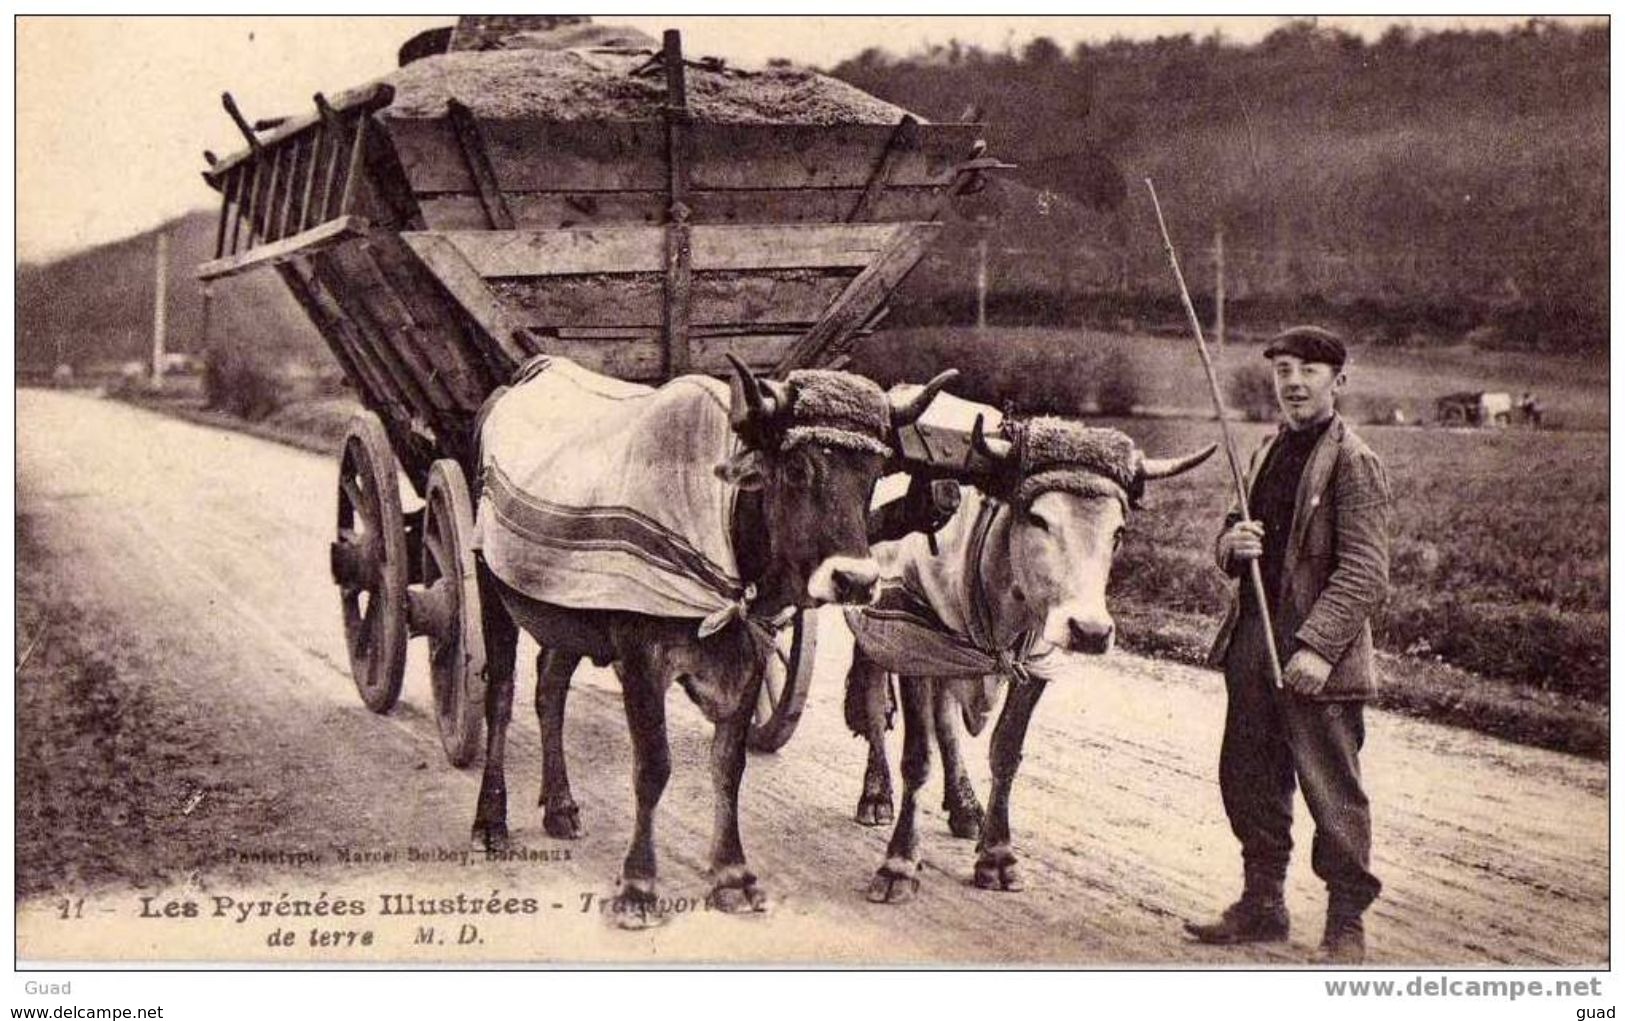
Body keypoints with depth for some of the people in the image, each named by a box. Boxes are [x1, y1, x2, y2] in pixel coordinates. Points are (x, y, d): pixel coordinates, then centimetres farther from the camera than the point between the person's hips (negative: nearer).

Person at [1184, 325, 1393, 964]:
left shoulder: (1353, 464, -9)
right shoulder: (1267, 454, 15)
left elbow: (1365, 575, -15)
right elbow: (1232, 552, 22)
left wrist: (1316, 646, -23)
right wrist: (1232, 543, -3)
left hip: (1319, 662, -8)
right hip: (1252, 648, 8)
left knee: (1333, 794, 1)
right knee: (1248, 779, 15)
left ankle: (1345, 926, 13)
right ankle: (1262, 905, 30)